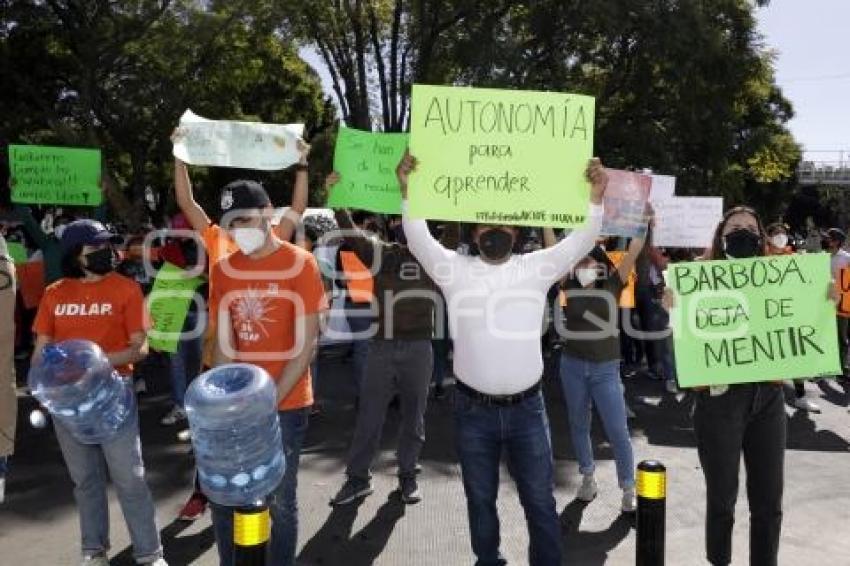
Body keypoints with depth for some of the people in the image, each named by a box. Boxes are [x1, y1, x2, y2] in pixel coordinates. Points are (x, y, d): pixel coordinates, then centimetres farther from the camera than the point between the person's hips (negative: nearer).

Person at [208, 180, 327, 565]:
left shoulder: (300, 263, -8)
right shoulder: (224, 269, 5)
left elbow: (305, 347, -10)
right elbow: (223, 344, 6)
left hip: (285, 406, -4)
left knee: (279, 501, 7)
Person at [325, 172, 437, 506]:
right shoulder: (380, 253, 5)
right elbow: (351, 235, -3)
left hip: (418, 347, 1)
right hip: (382, 345, 0)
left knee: (413, 415, 10)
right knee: (369, 413, 5)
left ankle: (407, 476, 24)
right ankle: (358, 477, 17)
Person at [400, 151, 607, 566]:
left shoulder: (537, 268, 3)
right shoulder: (454, 269, 0)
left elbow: (580, 241, -4)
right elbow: (418, 239, -9)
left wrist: (595, 197, -18)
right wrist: (409, 191, -21)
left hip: (526, 407, 0)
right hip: (473, 409, 0)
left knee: (539, 500, 11)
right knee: (480, 498, 17)